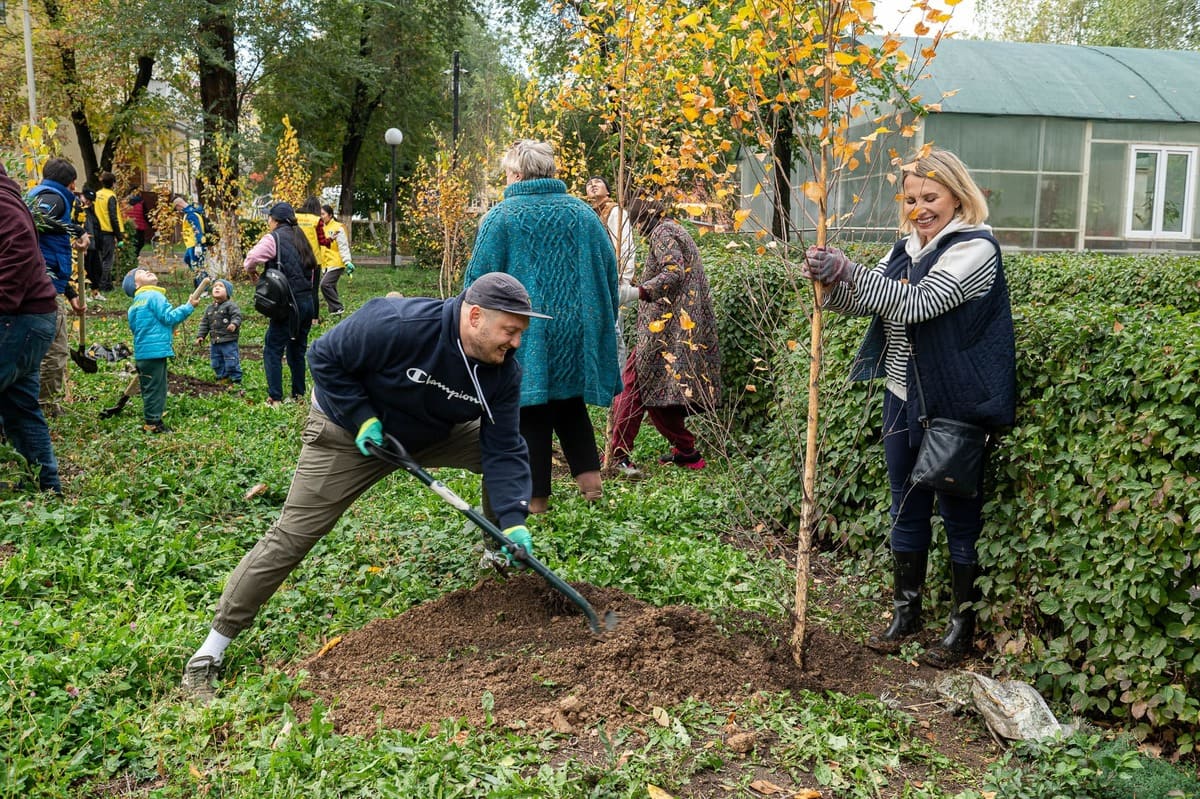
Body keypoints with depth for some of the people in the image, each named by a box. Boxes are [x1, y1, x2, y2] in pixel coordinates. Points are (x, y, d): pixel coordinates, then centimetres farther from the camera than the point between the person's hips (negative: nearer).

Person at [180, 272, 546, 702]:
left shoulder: (504, 370, -18)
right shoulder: (395, 324, -35)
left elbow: (503, 450, -18)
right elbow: (326, 358, -22)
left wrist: (513, 520, -29)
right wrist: (362, 418, -27)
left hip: (434, 433, 6)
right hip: (348, 431, -5)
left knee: (512, 453, -6)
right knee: (291, 536, -10)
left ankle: (506, 571, 15)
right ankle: (207, 656, 1)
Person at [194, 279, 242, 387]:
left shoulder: (230, 305, -7)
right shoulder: (209, 309, 14)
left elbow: (237, 316, -17)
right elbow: (205, 323, 18)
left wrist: (234, 324, -37)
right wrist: (200, 336, 10)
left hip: (229, 342, -7)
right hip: (215, 342, 7)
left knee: (231, 362, -6)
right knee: (216, 363, 14)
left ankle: (236, 380, 6)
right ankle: (223, 378, 27)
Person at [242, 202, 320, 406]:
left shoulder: (274, 238, -6)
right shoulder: (300, 237, 15)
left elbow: (251, 259, -17)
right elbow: (314, 267, 14)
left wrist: (251, 272, 7)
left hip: (288, 304, -7)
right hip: (308, 302, 7)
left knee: (272, 350, 0)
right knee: (297, 349, 17)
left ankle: (275, 398, -3)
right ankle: (299, 395, 22)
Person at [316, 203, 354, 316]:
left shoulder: (337, 228, -10)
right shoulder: (322, 227, 13)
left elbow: (343, 246, -15)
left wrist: (348, 262, -22)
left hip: (336, 263, -8)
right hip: (327, 263, 8)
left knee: (325, 284, -18)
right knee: (330, 287, 10)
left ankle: (338, 308, -10)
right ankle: (335, 310, 18)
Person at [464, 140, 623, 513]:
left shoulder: (500, 217, -6)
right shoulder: (583, 213, 5)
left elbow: (479, 280, -6)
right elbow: (609, 272, 9)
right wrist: (602, 325, 19)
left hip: (524, 333, -4)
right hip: (577, 329, 4)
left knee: (532, 414, 5)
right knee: (571, 403, 20)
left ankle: (537, 497, 9)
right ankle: (589, 475, 6)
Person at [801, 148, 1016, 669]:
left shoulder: (975, 249, -14)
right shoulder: (907, 248, 10)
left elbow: (916, 303, -26)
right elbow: (865, 301, 7)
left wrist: (846, 270, -32)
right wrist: (829, 280, -14)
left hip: (955, 406, -7)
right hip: (904, 399, 8)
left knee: (959, 514, 6)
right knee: (907, 510, 16)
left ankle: (964, 623, 21)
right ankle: (906, 611, 30)